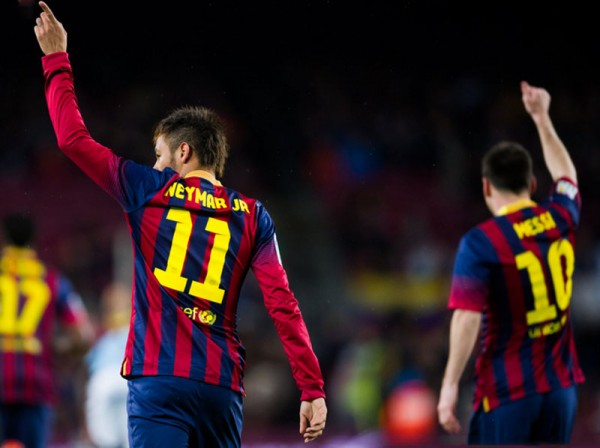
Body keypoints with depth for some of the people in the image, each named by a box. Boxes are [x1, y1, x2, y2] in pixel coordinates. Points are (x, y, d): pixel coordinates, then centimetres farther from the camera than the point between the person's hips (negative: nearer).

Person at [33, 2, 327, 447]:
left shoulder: (149, 192, 5)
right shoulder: (252, 216, 10)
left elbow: (74, 140, 11)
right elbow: (283, 305, 1)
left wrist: (57, 60, 22)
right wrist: (313, 389, 0)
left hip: (158, 381, -3)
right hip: (223, 388, 3)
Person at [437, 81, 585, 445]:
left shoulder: (480, 242, -12)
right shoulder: (561, 218, 3)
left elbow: (468, 319, -18)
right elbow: (566, 174, 27)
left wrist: (450, 385, -13)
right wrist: (542, 117, 36)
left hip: (508, 390, -5)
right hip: (561, 386, 5)